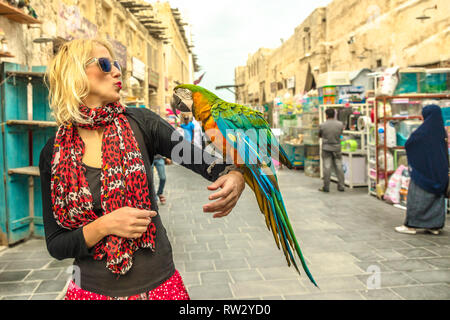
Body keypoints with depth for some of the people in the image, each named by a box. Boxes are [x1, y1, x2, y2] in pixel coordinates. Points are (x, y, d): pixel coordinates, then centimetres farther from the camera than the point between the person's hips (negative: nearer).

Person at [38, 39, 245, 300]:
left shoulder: (140, 123, -7)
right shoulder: (54, 153, -5)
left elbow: (204, 159, -7)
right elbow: (55, 245, -3)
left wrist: (235, 177, -29)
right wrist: (104, 226, -21)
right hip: (92, 288, 0)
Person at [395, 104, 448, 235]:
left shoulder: (424, 130, -15)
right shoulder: (442, 130, 5)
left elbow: (408, 144, -11)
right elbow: (445, 151, 13)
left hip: (423, 169, -7)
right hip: (439, 170, 7)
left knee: (417, 197, 0)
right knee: (437, 196, 12)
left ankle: (411, 225, 4)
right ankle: (435, 225, 17)